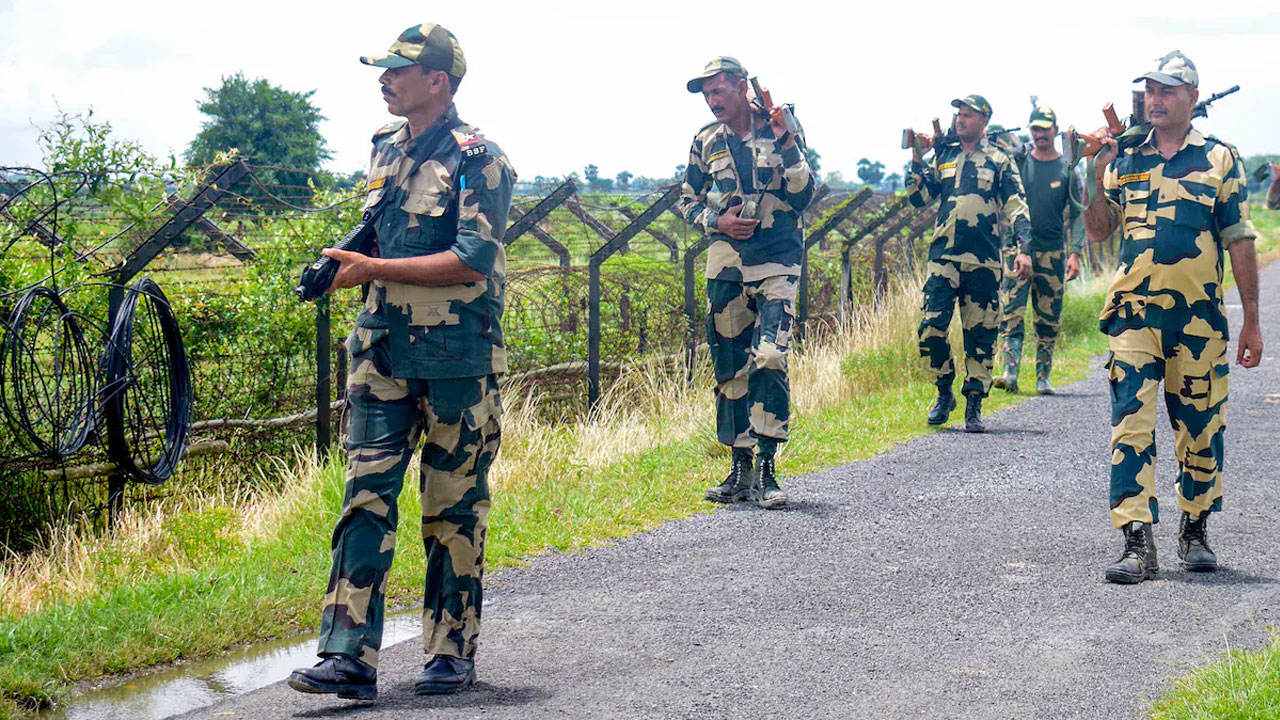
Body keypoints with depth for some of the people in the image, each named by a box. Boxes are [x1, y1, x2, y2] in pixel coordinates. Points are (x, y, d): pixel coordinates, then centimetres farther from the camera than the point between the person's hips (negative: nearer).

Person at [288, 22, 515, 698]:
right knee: (366, 496, -2)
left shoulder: (477, 158, -10)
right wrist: (349, 261, 4)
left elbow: (473, 260, -19)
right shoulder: (386, 148, 13)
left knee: (454, 508, 5)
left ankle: (452, 653, 17)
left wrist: (375, 269, -19)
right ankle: (349, 656, -3)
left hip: (456, 356, -6)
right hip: (382, 349, 6)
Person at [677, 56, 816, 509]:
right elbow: (688, 202, 16)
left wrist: (788, 149, -15)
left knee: (769, 361, -16)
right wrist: (717, 222, -3)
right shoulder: (706, 142, 8)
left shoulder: (783, 132, 0)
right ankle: (740, 468, 16)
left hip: (777, 263, -3)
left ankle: (765, 470, -12)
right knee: (730, 367, 6)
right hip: (726, 266, 4)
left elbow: (802, 197, -3)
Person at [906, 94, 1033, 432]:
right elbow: (919, 198, 13)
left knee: (980, 334, 1)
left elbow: (1016, 207, 3)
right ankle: (944, 393, 11)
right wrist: (917, 162, 1)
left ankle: (974, 407, 9)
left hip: (983, 261, -2)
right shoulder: (943, 155, 15)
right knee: (931, 328, -8)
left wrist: (1024, 248, -10)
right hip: (943, 256, 2)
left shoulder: (998, 160, 7)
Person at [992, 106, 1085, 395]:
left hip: (1052, 252, 1)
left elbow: (1077, 214, 6)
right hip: (1018, 249, -1)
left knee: (1049, 319, 4)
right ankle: (1010, 374, -15)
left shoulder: (1067, 168, 7)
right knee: (1011, 314, -11)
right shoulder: (1018, 162, 5)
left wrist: (1075, 253, -2)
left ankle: (1043, 377, 10)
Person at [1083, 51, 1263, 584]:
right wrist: (1095, 178, -6)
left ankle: (1195, 531, 25)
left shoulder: (1219, 159, 4)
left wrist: (1252, 320, 1)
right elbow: (1098, 231, 9)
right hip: (1134, 314, 1)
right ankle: (1138, 544, -10)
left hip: (1199, 318, -1)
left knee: (1200, 429, 8)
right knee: (1131, 426, -9)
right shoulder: (1124, 159, 9)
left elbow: (1240, 243, 3)